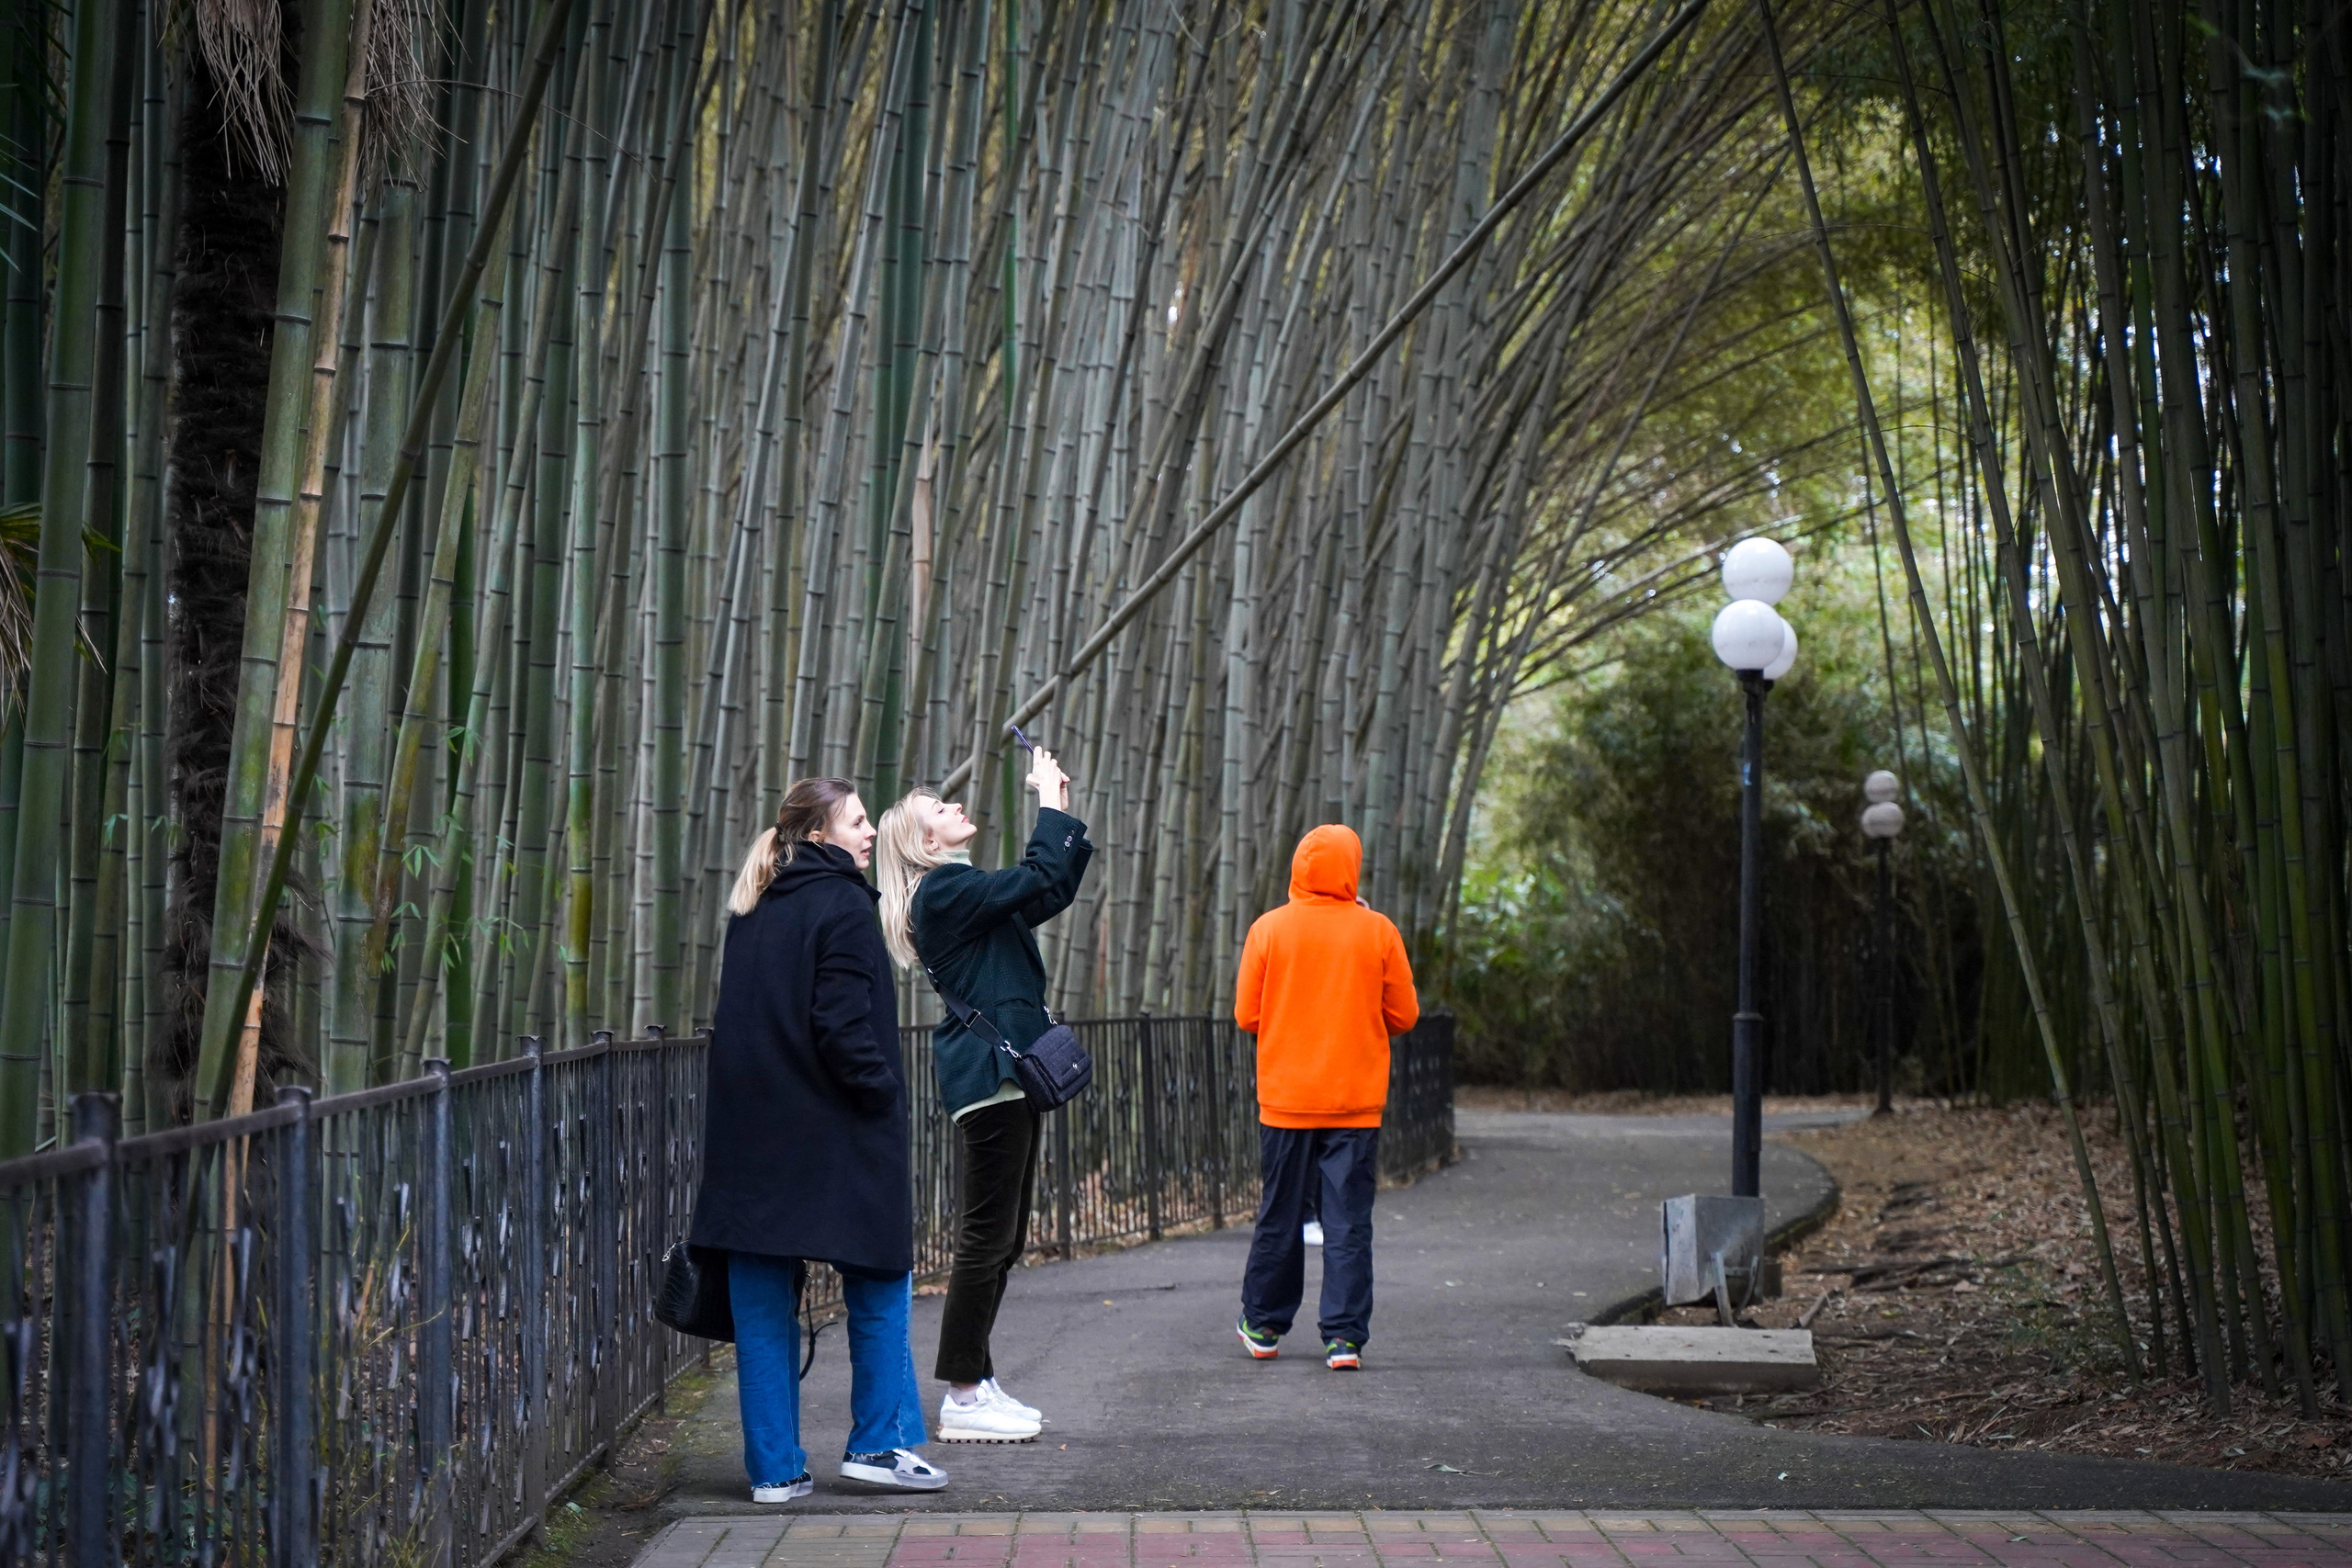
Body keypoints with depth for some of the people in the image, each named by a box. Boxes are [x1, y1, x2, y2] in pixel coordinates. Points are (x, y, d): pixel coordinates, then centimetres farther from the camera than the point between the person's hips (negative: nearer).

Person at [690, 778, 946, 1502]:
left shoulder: (753, 912, 13)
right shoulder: (842, 906, -9)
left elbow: (735, 1022, 15)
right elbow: (842, 1026, -18)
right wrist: (884, 1090, -6)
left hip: (750, 1137, 7)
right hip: (832, 1136, -7)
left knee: (763, 1306, 7)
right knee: (879, 1284, 9)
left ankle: (774, 1468, 9)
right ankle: (879, 1442, 10)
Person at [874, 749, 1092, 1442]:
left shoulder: (964, 890, 20)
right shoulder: (944, 890, -11)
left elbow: (1056, 890, 25)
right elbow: (1041, 879, -20)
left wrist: (1063, 812, 17)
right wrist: (1050, 802, -8)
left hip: (1007, 1074, 10)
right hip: (989, 1072, -10)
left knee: (1002, 1240, 13)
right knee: (986, 1236, -8)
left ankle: (978, 1383, 19)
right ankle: (963, 1398, -3)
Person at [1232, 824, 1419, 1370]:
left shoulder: (1269, 929, -4)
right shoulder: (1378, 931, -4)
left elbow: (1246, 1015, -2)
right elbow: (1404, 1016, 1)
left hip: (1286, 1099, 1)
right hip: (1357, 1100, -1)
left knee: (1280, 1216, 12)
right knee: (1348, 1222, 2)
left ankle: (1264, 1326, 24)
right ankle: (1344, 1337, -2)